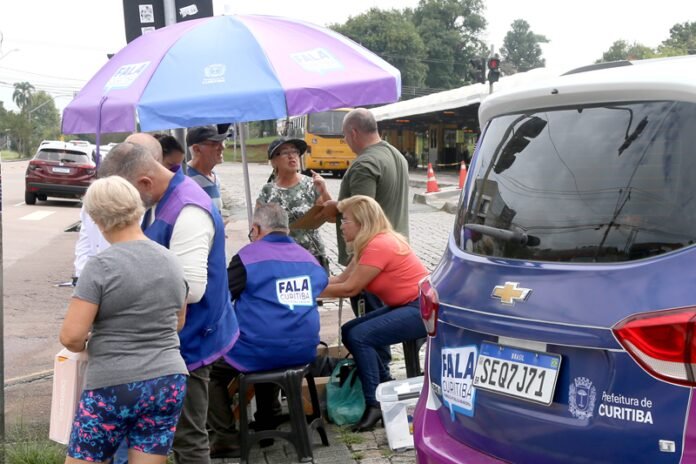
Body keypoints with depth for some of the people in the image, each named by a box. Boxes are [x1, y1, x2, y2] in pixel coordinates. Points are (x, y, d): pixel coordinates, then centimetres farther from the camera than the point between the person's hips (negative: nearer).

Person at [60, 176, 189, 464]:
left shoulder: (101, 266, -13)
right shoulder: (172, 262, 6)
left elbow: (71, 337, -15)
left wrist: (86, 346, 6)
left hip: (113, 386, -5)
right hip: (169, 383, 5)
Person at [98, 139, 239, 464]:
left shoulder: (188, 212, -26)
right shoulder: (160, 201, 5)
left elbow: (190, 289, -30)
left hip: (189, 341, -10)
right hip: (172, 337, 10)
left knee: (187, 437, 2)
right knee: (174, 429, 21)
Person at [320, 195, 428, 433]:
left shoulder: (379, 246, -21)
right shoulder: (370, 244, 9)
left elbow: (350, 288, -19)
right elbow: (342, 278, 5)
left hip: (422, 309, -10)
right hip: (405, 306, 10)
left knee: (359, 336, -18)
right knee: (349, 331, 5)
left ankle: (375, 404, -11)